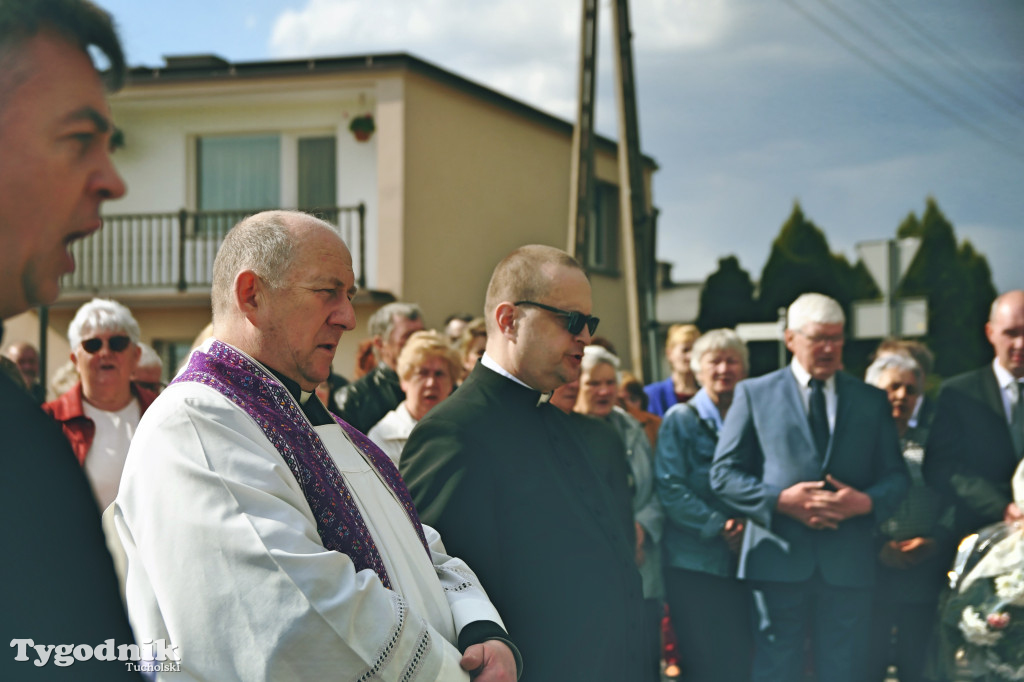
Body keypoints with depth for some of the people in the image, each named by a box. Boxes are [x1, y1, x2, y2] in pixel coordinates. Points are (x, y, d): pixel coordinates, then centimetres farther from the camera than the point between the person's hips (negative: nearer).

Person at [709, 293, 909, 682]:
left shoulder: (872, 401, 13)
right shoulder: (754, 394, 6)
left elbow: (896, 475, 11)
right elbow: (724, 473, 2)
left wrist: (867, 501, -11)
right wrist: (780, 500, -13)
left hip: (848, 563, 2)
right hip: (779, 560, -2)